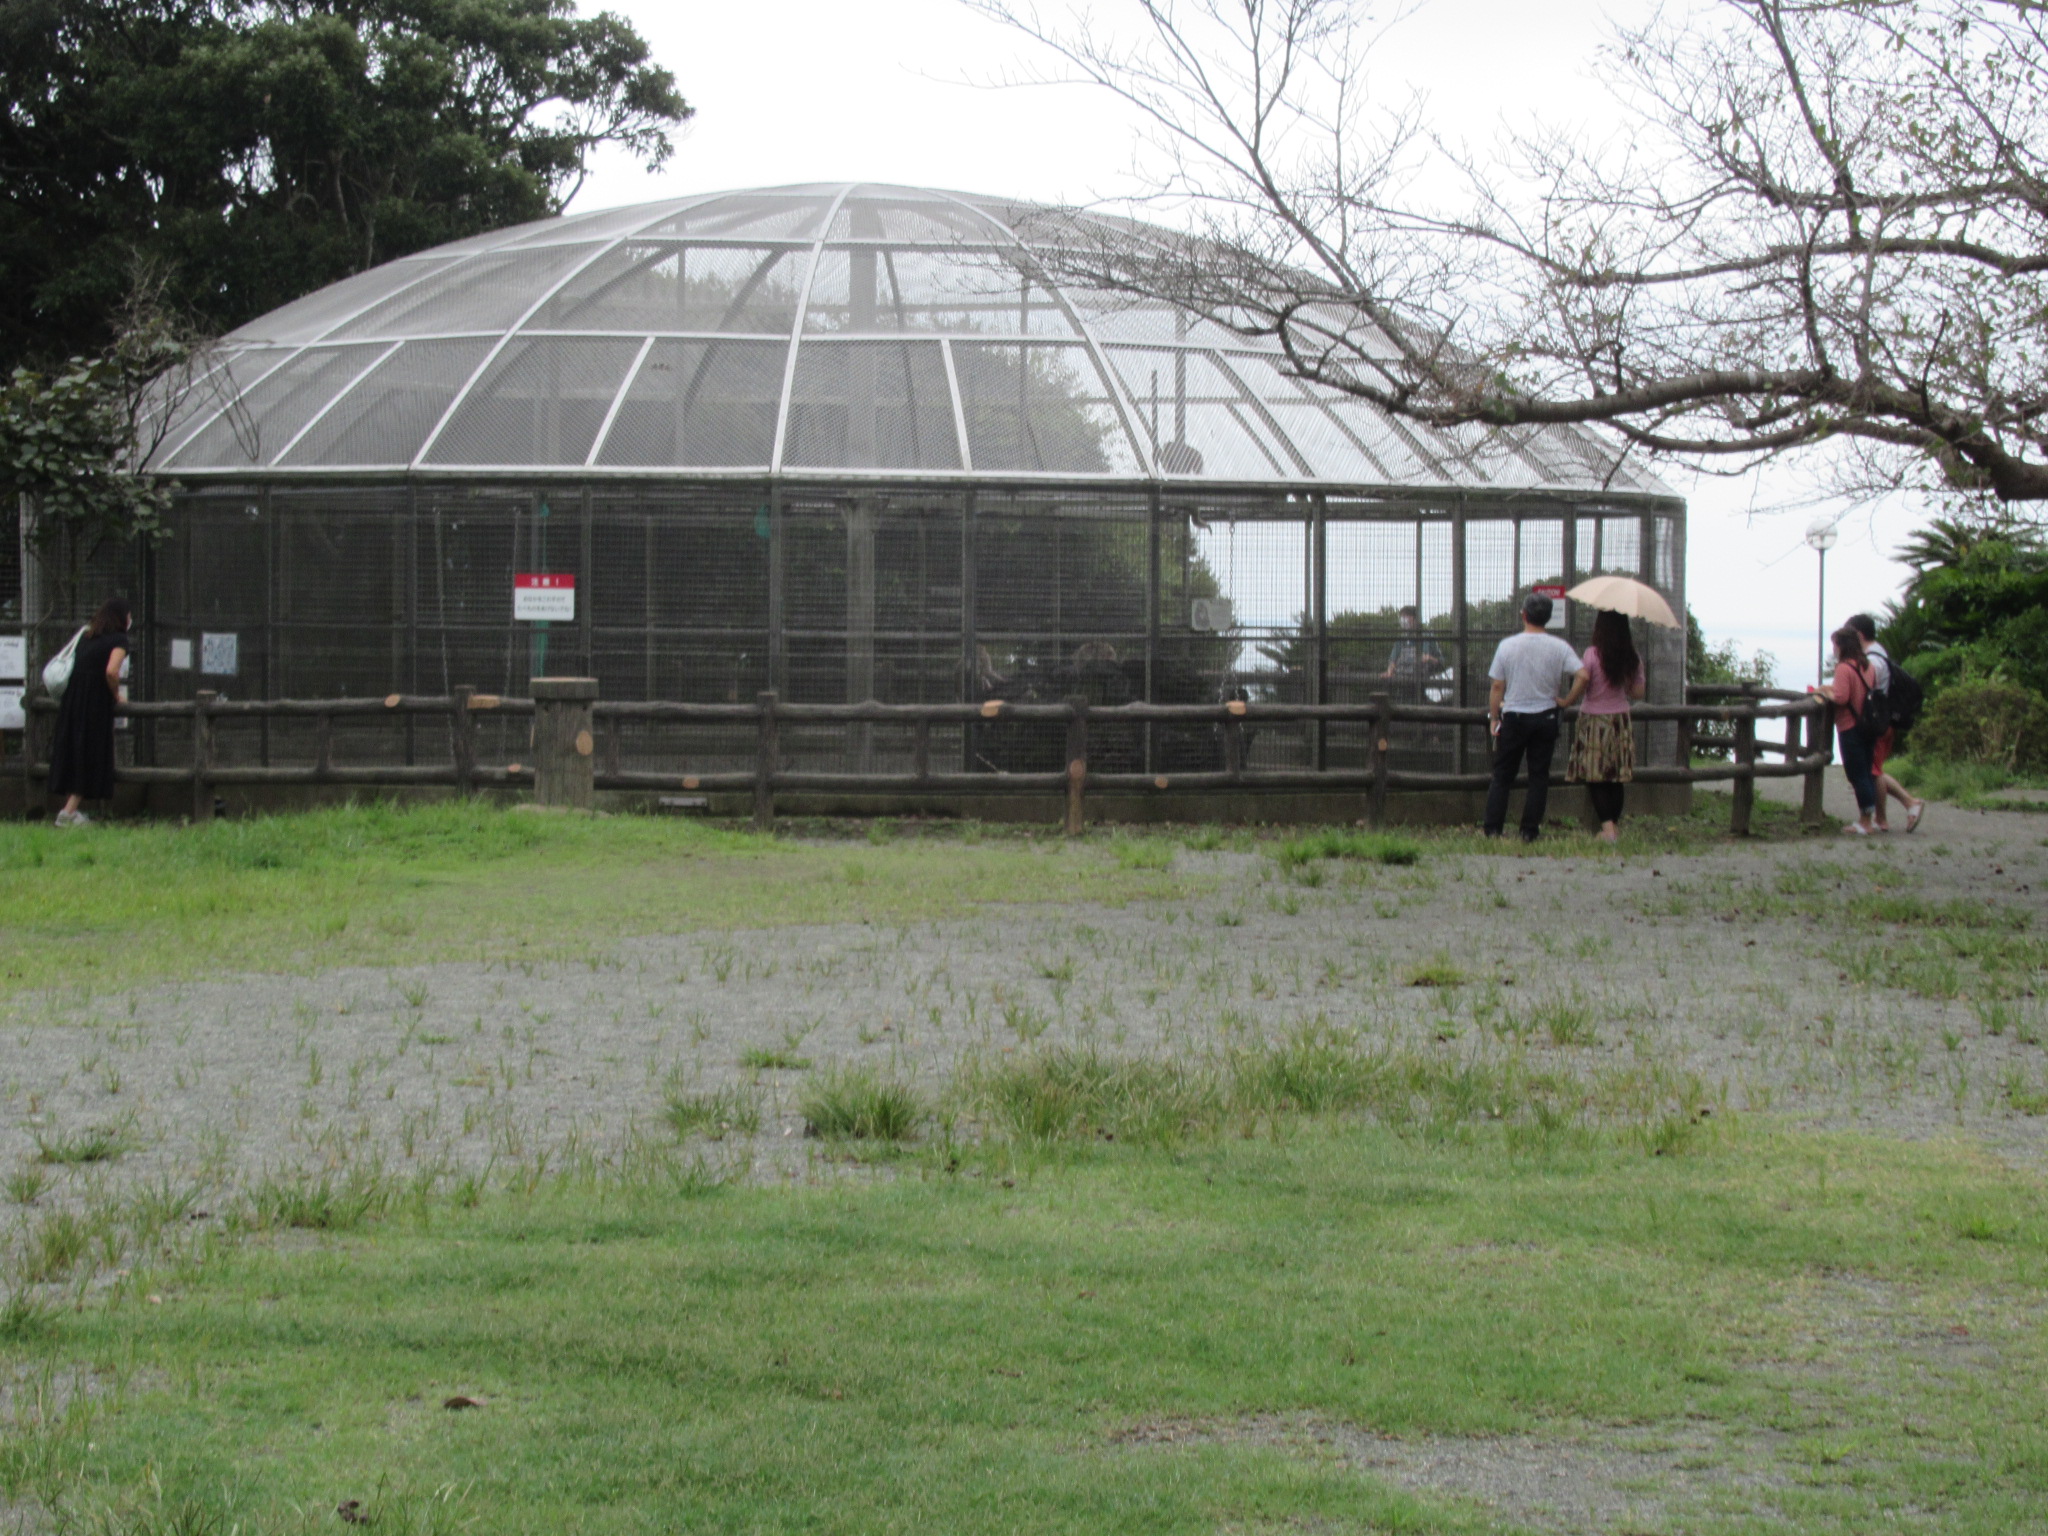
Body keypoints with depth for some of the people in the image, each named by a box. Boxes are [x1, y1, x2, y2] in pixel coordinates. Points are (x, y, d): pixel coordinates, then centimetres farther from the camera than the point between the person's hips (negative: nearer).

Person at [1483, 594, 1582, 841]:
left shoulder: (1507, 645, -5)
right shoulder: (1559, 648, -5)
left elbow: (1497, 687, -3)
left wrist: (1494, 718, 6)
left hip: (1513, 718, 0)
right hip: (1545, 717, 0)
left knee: (1502, 776, 8)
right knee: (1538, 776, 7)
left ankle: (1493, 829, 3)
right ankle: (1529, 831, 4)